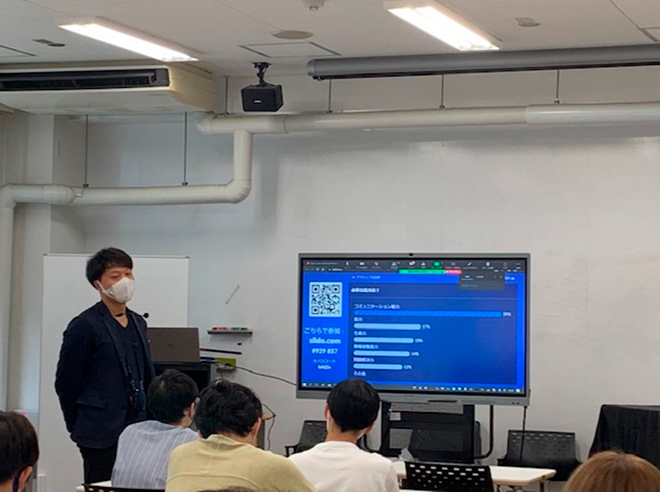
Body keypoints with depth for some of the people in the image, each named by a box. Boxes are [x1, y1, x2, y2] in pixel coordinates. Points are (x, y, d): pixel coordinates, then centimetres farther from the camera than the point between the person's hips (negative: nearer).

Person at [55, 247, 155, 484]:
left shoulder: (138, 323, 13)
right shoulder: (84, 326, -8)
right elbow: (66, 382, -6)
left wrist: (147, 418, 12)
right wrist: (78, 427, 1)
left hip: (137, 429, 6)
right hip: (102, 435, -6)